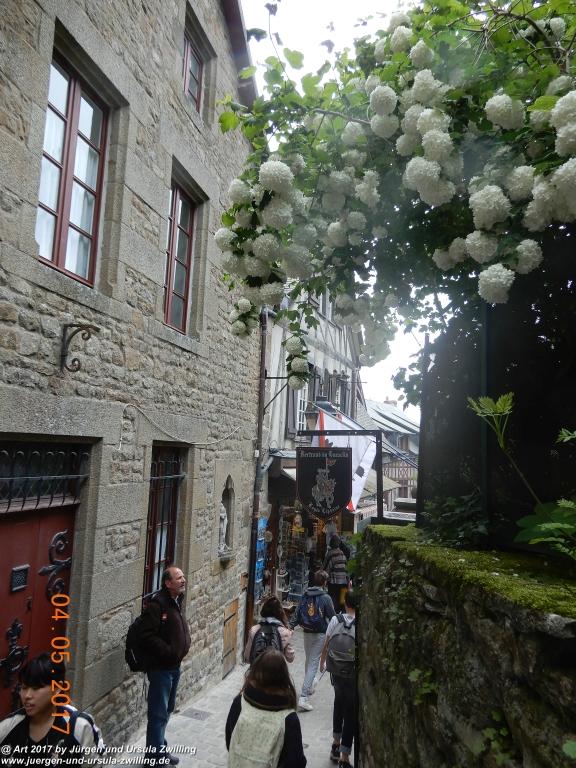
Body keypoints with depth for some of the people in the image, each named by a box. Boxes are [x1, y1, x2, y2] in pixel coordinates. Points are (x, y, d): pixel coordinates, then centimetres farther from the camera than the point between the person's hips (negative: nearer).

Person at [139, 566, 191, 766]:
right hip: (161, 667, -9)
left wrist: (184, 647, 3)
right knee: (158, 713, 2)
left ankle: (160, 748, 36)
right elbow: (148, 637, -27)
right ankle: (156, 755, 16)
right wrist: (169, 652, -24)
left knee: (166, 710, 21)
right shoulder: (157, 604, -21)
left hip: (175, 666, 9)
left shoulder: (177, 602, 7)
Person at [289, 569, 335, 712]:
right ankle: (303, 697, -6)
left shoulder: (305, 595, -1)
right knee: (313, 664, -2)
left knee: (308, 660, 24)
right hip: (320, 634, -5)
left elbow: (297, 613, 1)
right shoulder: (326, 597, -14)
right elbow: (332, 617, -9)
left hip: (307, 632, 5)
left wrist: (290, 627, 5)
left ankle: (309, 686, 42)